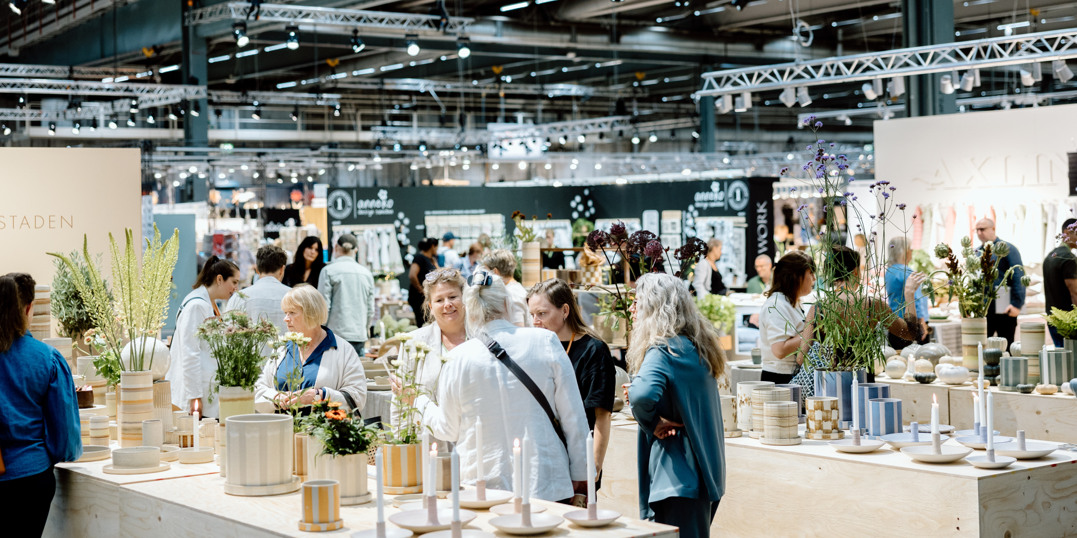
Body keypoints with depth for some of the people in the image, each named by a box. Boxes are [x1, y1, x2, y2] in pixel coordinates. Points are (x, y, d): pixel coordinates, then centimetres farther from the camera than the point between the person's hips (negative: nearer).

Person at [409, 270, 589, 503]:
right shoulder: (546, 342, -3)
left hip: (485, 486, 0)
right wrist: (579, 474, 10)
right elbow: (574, 416, 1)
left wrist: (422, 402, 28)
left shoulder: (458, 359, -4)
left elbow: (448, 430, 9)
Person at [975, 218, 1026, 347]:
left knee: (1006, 348, 4)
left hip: (1003, 309, -5)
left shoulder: (1008, 249, -3)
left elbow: (1019, 278, -9)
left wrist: (1017, 304, -18)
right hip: (981, 310, 5)